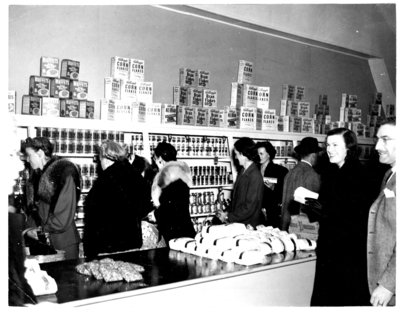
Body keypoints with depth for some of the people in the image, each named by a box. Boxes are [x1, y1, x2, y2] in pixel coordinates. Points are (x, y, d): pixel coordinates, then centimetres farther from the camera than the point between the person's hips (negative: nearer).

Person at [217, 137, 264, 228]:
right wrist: (227, 212, 3)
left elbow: (249, 208, -17)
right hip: (238, 223, 7)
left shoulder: (255, 176, -16)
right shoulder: (242, 172, 8)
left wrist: (228, 217, -12)